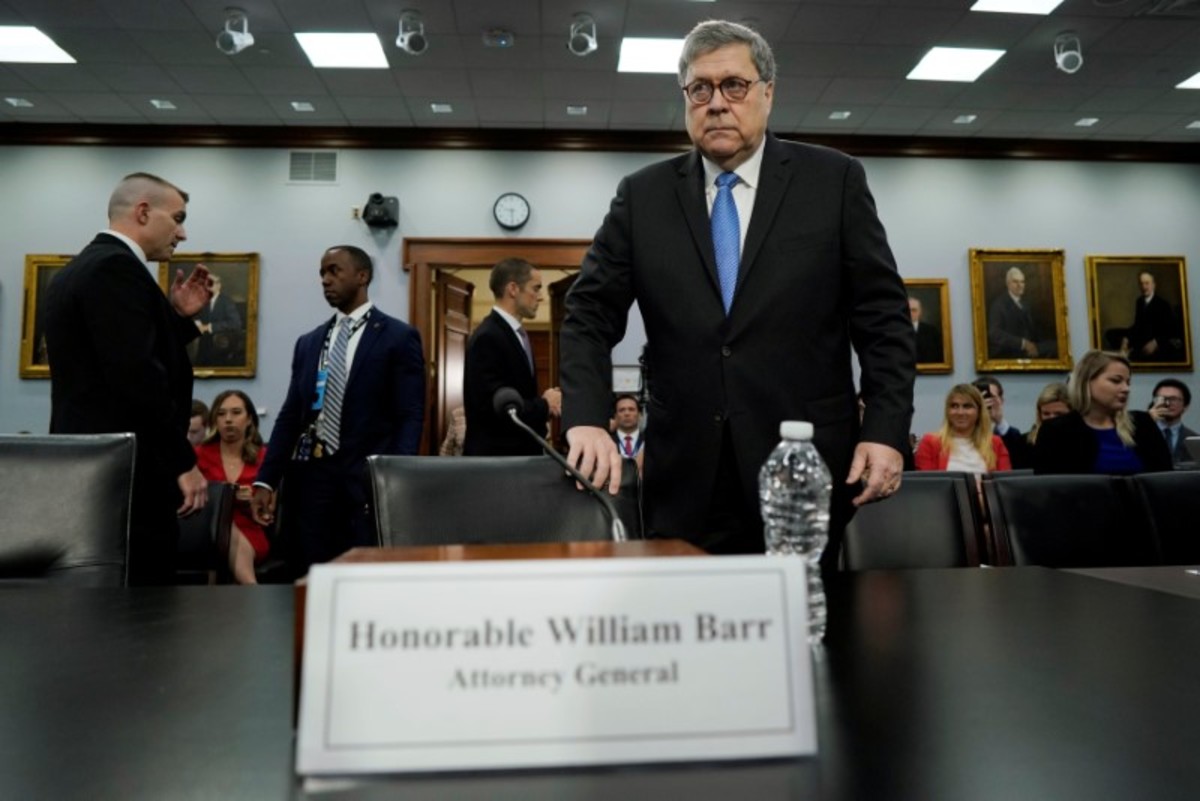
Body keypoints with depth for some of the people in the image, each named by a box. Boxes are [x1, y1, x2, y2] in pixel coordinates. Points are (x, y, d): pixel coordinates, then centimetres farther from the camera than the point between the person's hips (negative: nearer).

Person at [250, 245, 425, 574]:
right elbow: (290, 416, 14)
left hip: (368, 479, -4)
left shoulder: (399, 337, 0)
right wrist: (266, 480, 6)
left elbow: (410, 418, -6)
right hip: (310, 476, 5)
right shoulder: (308, 343, 16)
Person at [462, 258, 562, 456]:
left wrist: (546, 403, -2)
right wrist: (544, 406, -12)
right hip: (495, 454, -9)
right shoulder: (487, 337, -17)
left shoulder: (517, 334, 13)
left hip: (520, 449, 9)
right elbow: (492, 406, -25)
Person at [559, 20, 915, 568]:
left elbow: (882, 316, 3)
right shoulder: (643, 195, 7)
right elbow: (590, 315, 3)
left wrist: (886, 431, -7)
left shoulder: (834, 181, 4)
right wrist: (588, 420, -12)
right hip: (686, 478, 1)